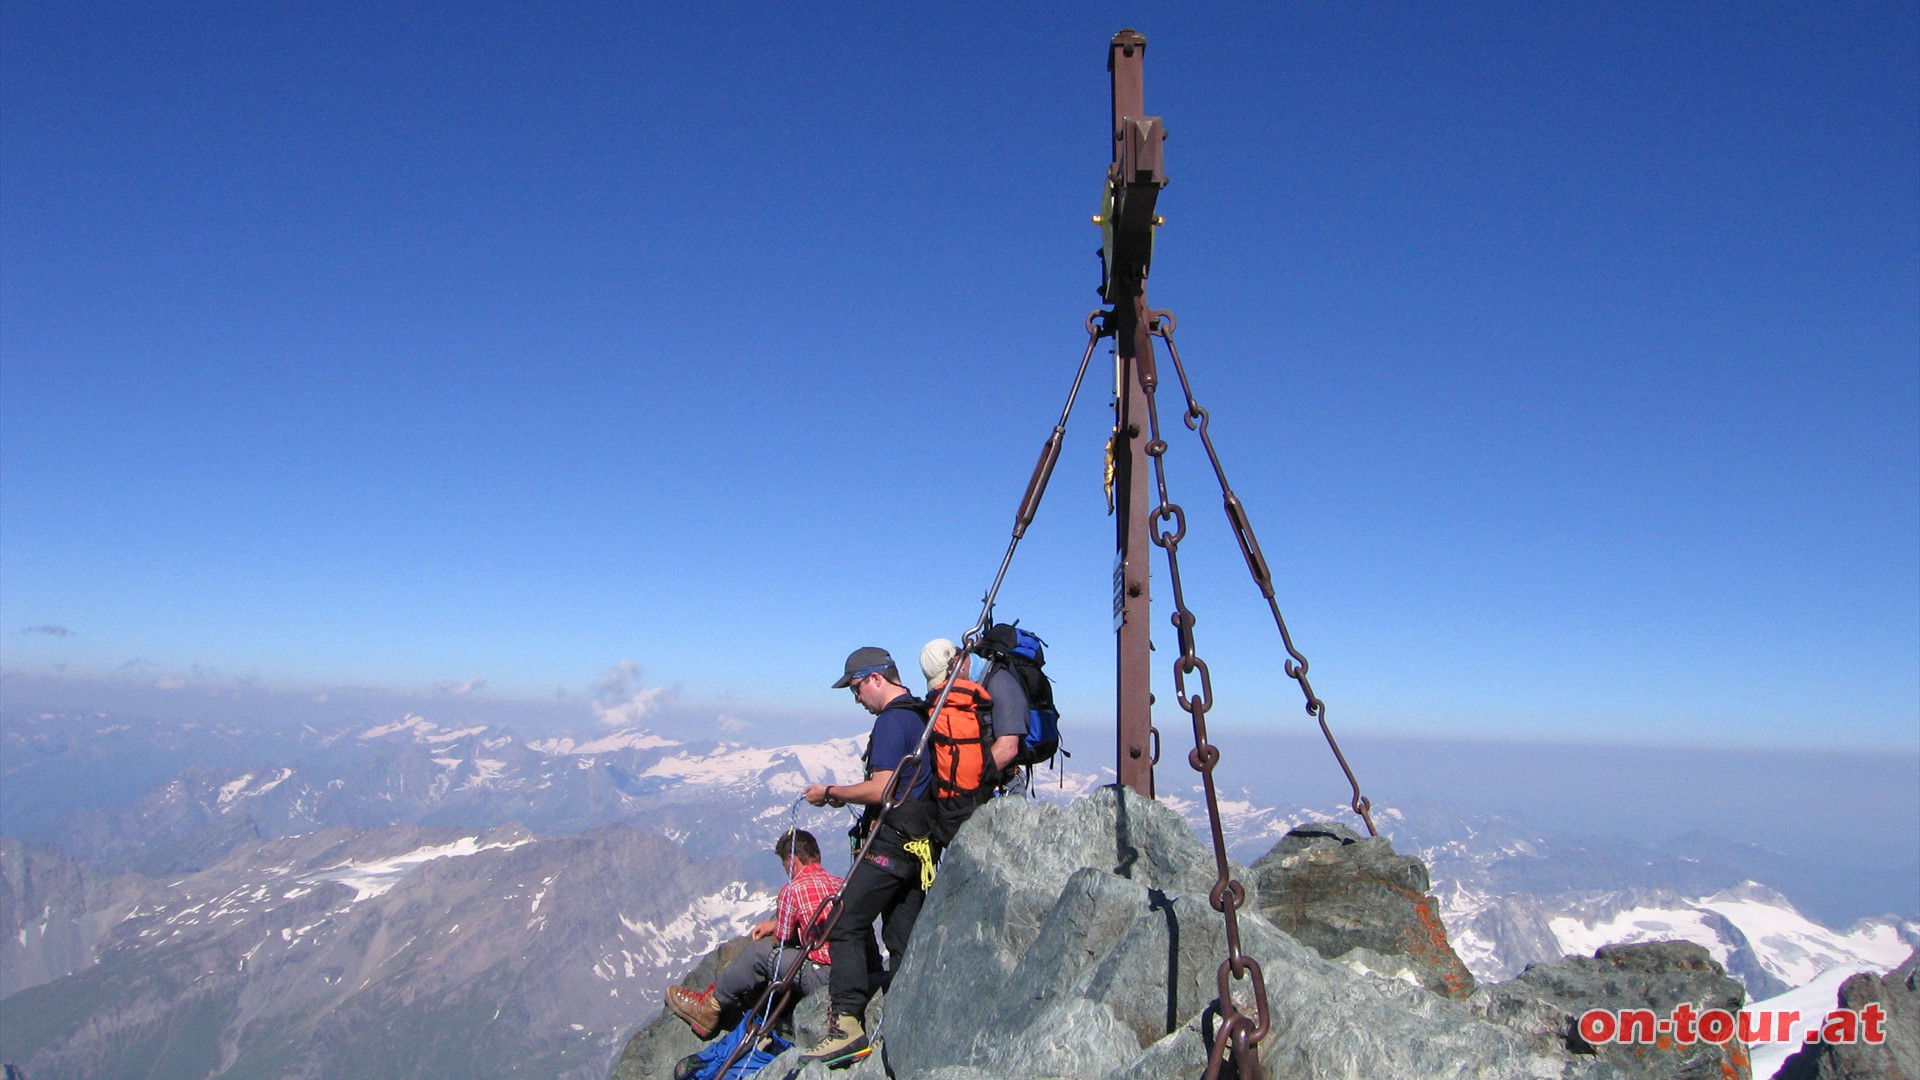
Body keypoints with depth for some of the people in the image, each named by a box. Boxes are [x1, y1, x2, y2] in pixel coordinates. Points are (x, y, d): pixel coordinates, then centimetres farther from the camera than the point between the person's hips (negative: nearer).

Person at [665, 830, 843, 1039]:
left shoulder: (793, 890, -8)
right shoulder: (840, 884, 13)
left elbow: (781, 939, 4)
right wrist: (776, 923, 32)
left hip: (822, 979, -8)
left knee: (761, 950, 9)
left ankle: (709, 1008, 26)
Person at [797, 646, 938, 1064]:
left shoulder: (892, 721, -13)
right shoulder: (925, 716, 16)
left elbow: (880, 790, -19)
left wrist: (830, 792, -6)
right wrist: (849, 796, 22)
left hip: (890, 842, -10)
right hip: (922, 844, 10)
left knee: (846, 925, -6)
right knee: (902, 937, 11)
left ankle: (848, 1022, -9)